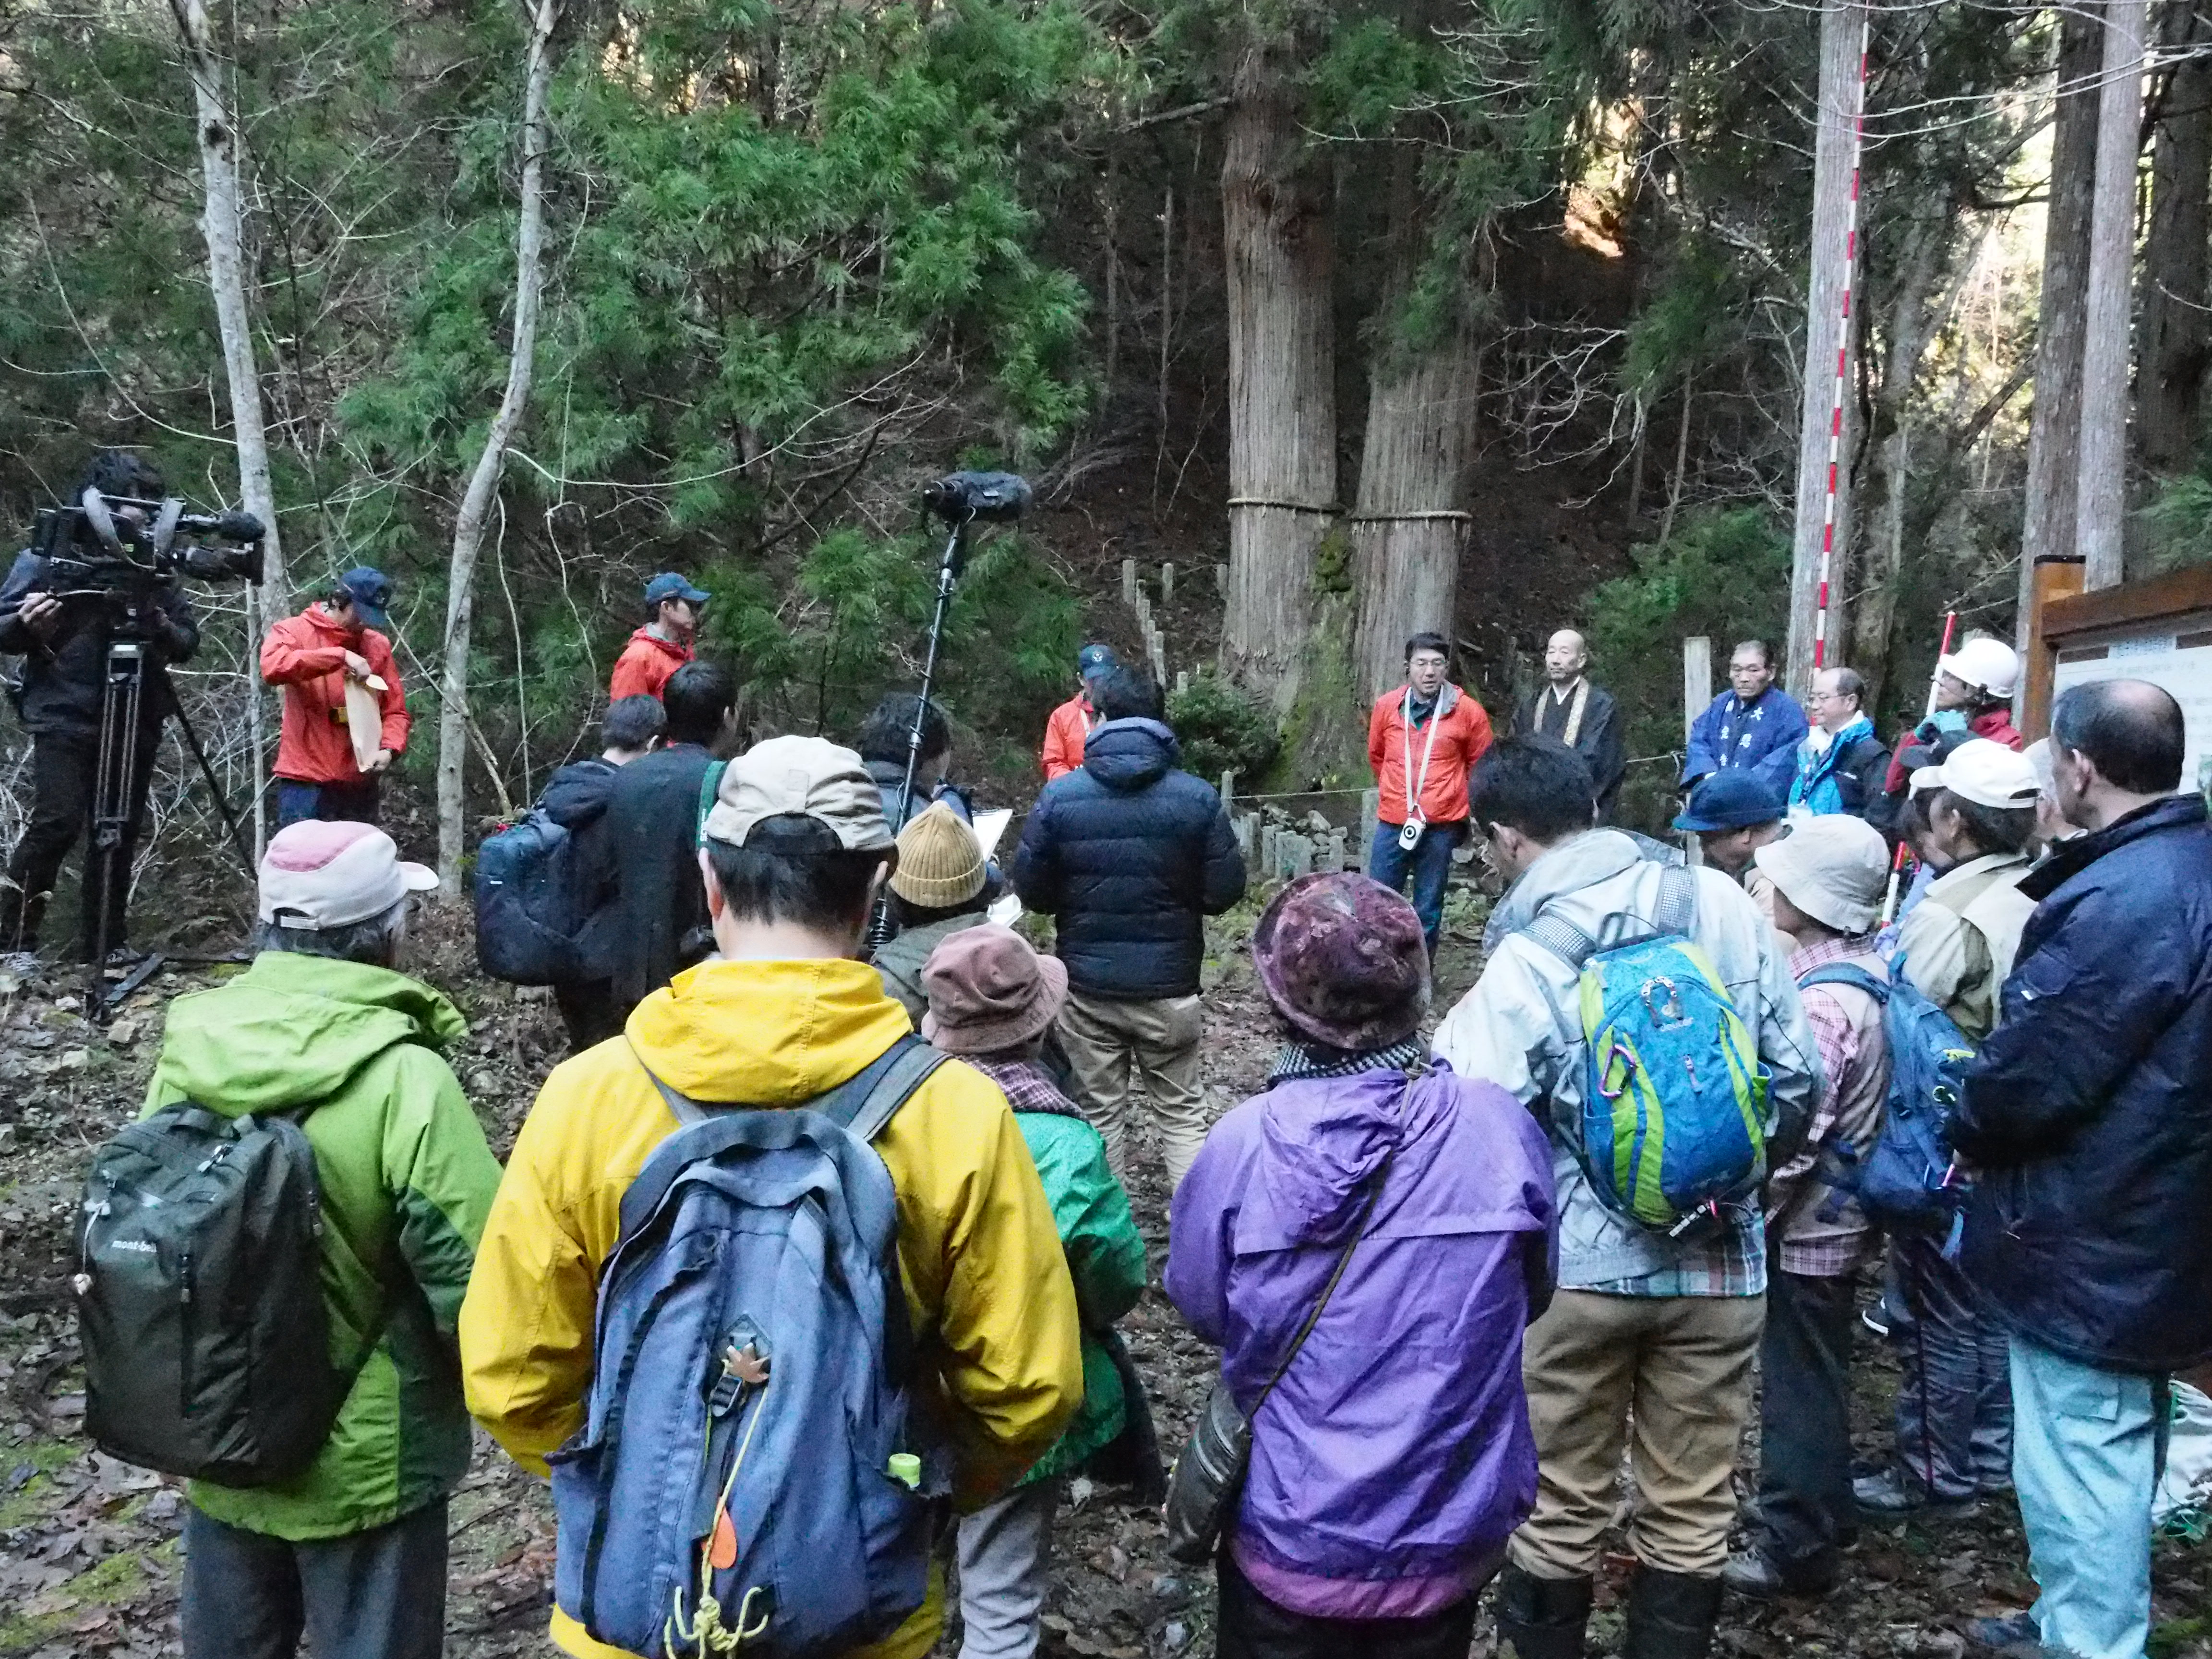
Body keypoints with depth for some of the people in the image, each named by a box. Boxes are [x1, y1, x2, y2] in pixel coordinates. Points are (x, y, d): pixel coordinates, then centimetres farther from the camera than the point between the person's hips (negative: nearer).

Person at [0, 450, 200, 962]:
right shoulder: (48, 554, -1)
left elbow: (189, 641, 6)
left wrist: (163, 627, -16)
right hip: (64, 716, -3)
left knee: (121, 830, 4)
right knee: (58, 821, -15)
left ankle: (103, 947, 13)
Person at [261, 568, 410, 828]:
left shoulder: (378, 645, 11)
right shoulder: (295, 631, 1)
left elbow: (396, 709, 11)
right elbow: (273, 666, -22)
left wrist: (390, 749, -8)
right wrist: (341, 656, -25)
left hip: (361, 783, 4)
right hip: (306, 781, -4)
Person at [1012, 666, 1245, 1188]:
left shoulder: (1058, 795, -8)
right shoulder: (1197, 797, -9)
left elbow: (1030, 890, -2)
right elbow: (1226, 891, -5)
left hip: (1087, 986, 1)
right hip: (1169, 986, 0)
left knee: (1100, 1114, 13)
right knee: (1182, 1113, 13)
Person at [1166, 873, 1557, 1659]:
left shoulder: (1240, 1144, -21)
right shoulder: (1500, 1126, -18)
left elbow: (1201, 1308, -3)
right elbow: (1529, 1296, 1)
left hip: (1287, 1537, -1)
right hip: (1448, 1537, 1)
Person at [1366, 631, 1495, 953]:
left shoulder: (1468, 711, -6)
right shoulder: (1387, 706, 0)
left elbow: (1481, 763, 9)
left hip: (1441, 826, -2)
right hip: (1393, 822, 2)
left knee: (1428, 910, 7)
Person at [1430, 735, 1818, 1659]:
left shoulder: (1527, 960, -17)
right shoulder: (1727, 906, -5)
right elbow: (1798, 1076, 3)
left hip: (1579, 1264, -3)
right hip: (1720, 1258, 3)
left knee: (1561, 1505, 16)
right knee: (1691, 1507, 18)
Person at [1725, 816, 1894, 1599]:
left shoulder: (1823, 1000, -26)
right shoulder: (1862, 971, 2)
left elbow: (1793, 1136, -26)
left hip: (1804, 1229, -9)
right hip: (1836, 1220, 9)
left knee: (1798, 1385, 5)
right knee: (1814, 1379, 22)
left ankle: (1797, 1546, 19)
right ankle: (1822, 1516, 38)